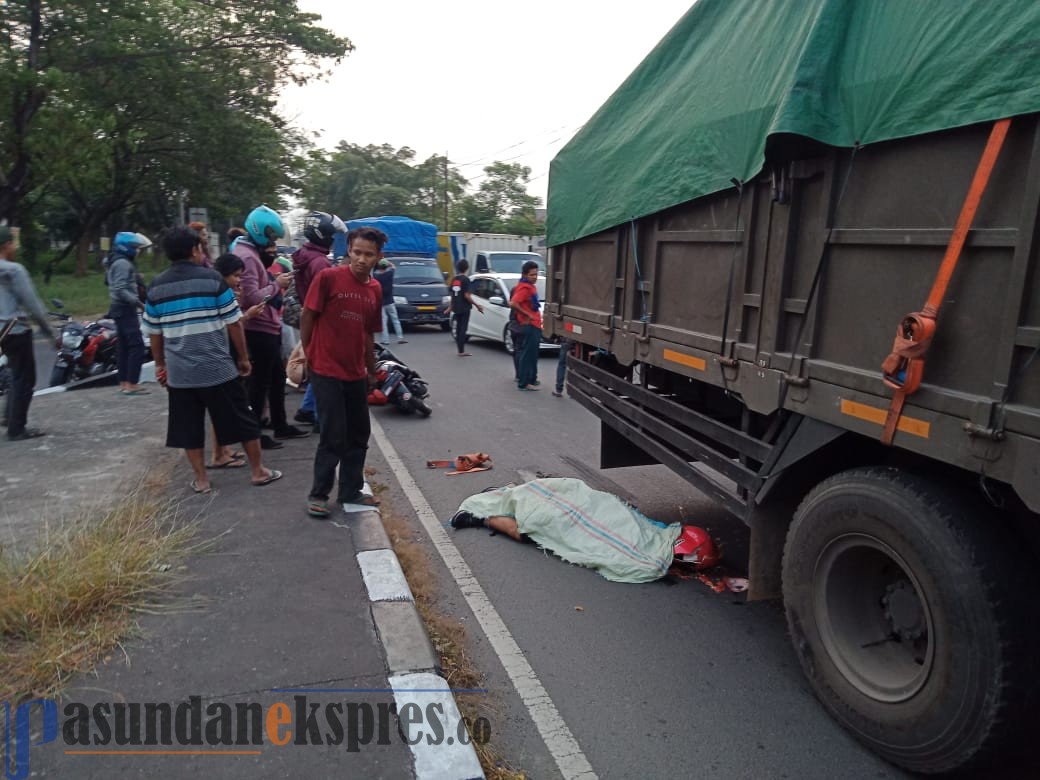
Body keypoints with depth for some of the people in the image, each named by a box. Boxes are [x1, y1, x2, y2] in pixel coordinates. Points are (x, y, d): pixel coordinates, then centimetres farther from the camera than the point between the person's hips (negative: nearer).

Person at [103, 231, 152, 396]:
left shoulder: (115, 262, 17)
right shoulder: (123, 263, -15)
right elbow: (121, 290, -23)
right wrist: (139, 303, -25)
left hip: (120, 308, 11)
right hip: (125, 309, -11)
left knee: (123, 346, 11)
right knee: (136, 345, -12)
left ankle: (123, 383, 15)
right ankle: (131, 384, -14)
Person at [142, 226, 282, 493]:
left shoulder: (156, 287, 5)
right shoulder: (212, 279, -6)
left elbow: (153, 332, 11)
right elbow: (233, 323, -6)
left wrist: (160, 364, 22)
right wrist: (243, 357, 4)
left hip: (179, 371, 4)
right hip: (217, 368, -3)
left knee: (189, 428, 12)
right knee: (243, 421, 9)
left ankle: (201, 479, 19)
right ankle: (259, 471, 17)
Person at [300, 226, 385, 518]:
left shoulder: (375, 289, 5)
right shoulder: (328, 277, -12)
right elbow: (306, 317, -6)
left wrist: (371, 372, 18)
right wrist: (307, 357, -1)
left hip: (356, 374, 6)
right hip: (326, 371, -6)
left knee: (359, 435, 12)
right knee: (334, 437, -4)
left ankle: (351, 490, 27)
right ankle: (318, 495, 13)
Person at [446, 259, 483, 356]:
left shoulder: (454, 279, 9)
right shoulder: (465, 279, -12)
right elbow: (467, 295, -17)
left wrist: (450, 307, 27)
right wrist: (477, 305, -12)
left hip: (456, 308, 7)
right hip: (464, 308, -7)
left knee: (458, 328, 11)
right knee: (463, 328, -4)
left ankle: (460, 350, 15)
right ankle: (462, 351, -6)